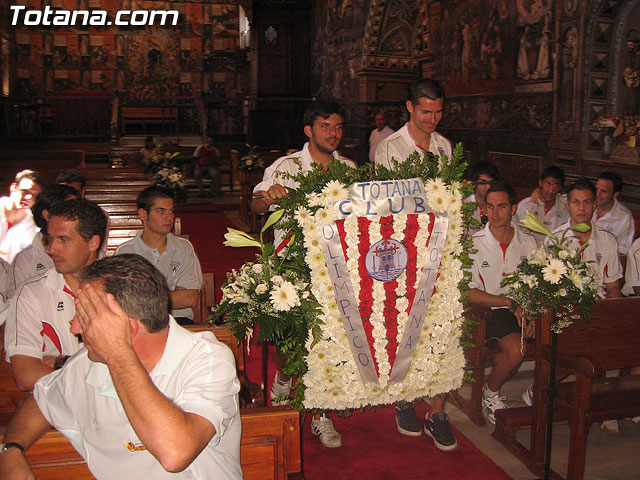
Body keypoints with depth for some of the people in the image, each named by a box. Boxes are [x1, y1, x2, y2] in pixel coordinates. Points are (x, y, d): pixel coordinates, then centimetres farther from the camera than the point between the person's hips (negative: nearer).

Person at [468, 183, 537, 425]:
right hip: (490, 312, -4)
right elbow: (470, 293, -8)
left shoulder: (528, 242, 10)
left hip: (522, 311, 4)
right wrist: (511, 303, -14)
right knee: (515, 350, -29)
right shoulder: (474, 244, -2)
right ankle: (490, 393, 0)